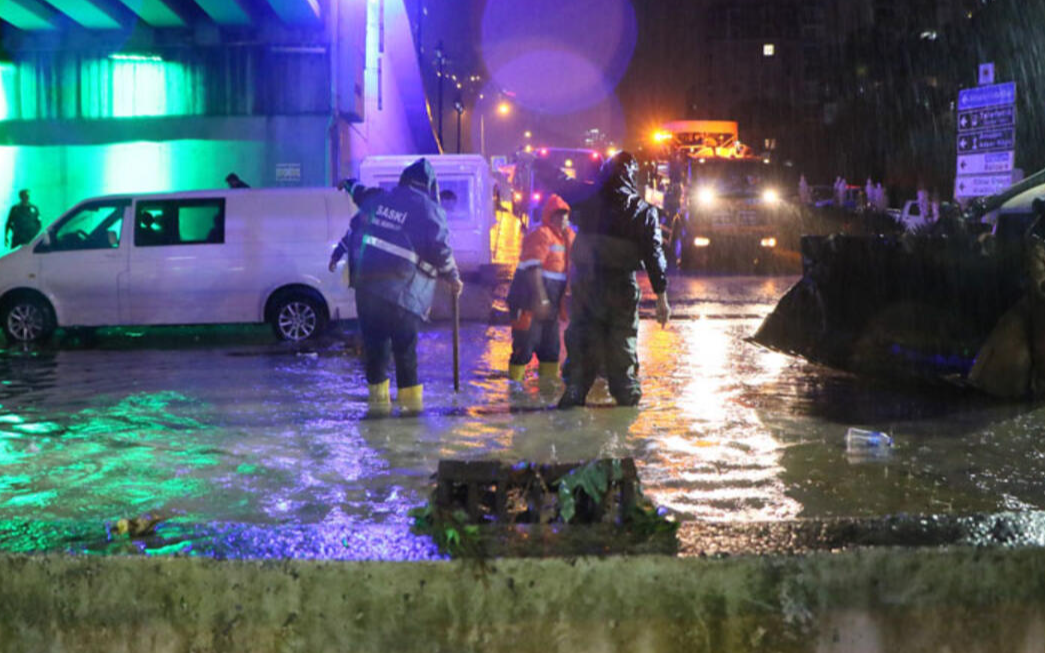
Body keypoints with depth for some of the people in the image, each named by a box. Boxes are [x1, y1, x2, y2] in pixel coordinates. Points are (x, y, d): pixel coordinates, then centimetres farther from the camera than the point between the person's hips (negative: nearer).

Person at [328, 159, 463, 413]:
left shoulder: (377, 198, 13)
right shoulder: (429, 211, 0)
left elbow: (355, 228, 19)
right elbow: (440, 251, -1)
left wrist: (338, 253, 31)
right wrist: (454, 278, 13)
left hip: (365, 284, 4)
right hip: (402, 292, -4)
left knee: (374, 342, 12)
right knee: (405, 344, 6)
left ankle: (378, 396, 16)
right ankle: (410, 398, 10)